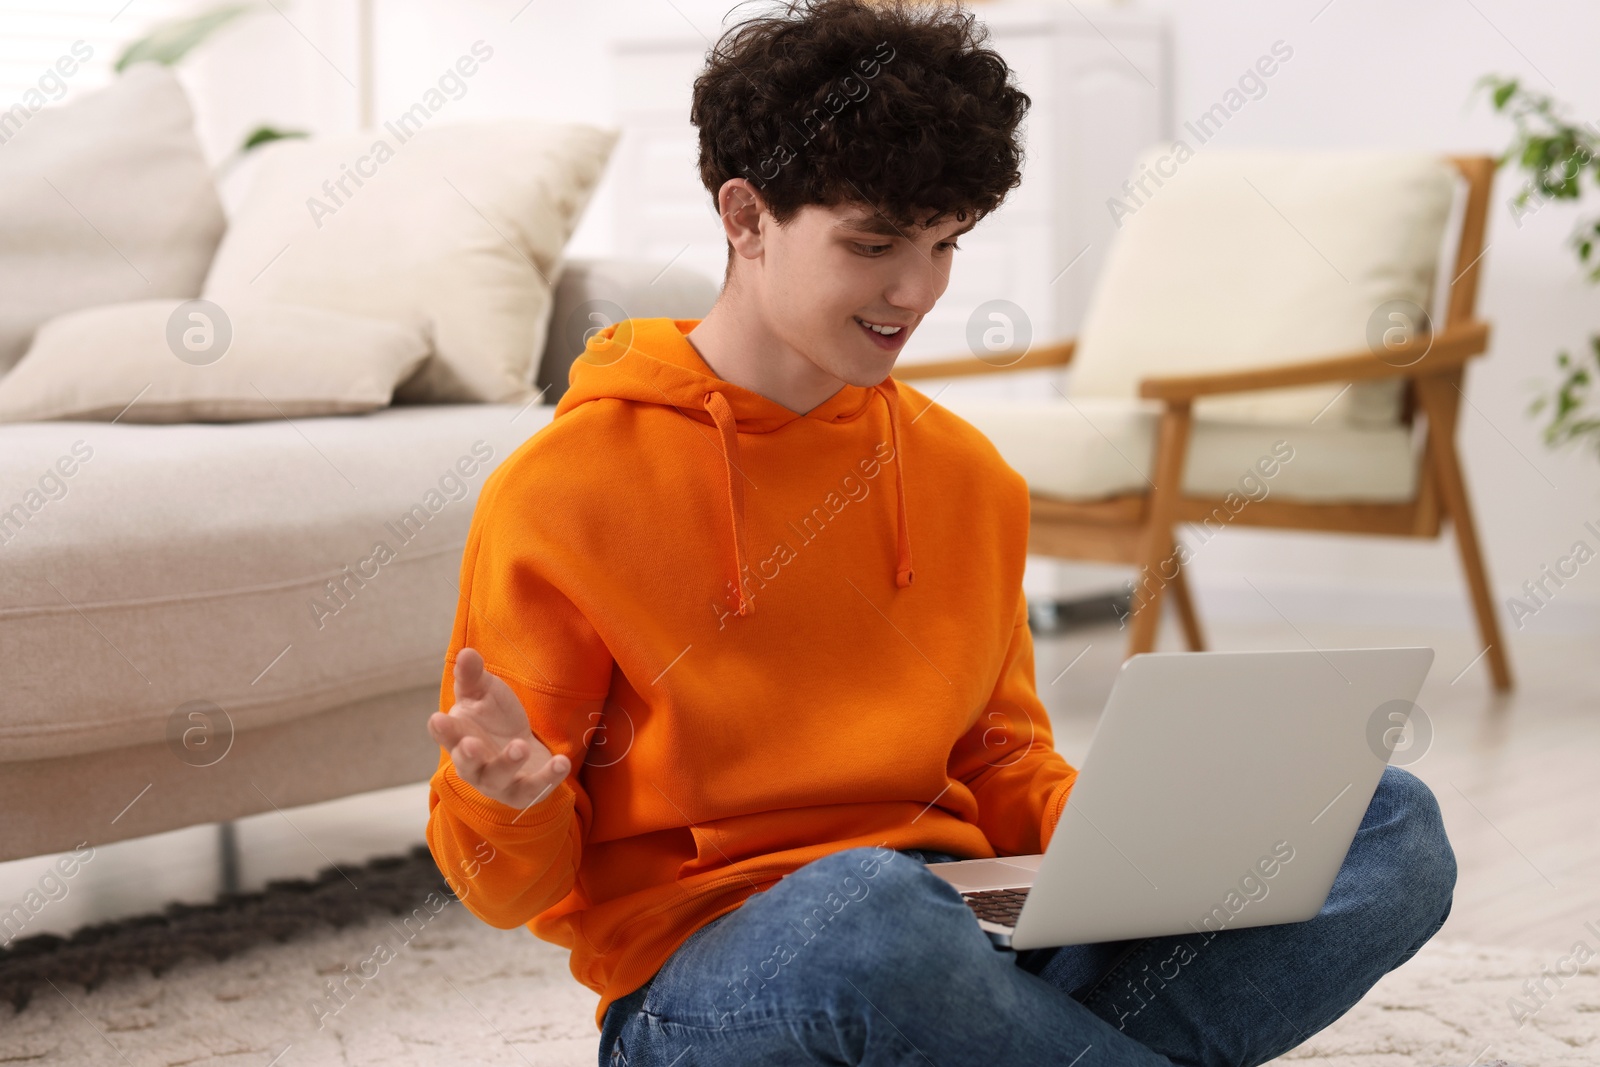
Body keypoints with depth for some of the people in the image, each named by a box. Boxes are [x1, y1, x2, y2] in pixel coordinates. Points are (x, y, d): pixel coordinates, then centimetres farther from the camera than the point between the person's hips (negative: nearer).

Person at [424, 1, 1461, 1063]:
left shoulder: (971, 477, 12)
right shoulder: (559, 496, -6)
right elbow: (514, 885, -2)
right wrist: (512, 801, -26)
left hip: (970, 941, 5)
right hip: (703, 968, -5)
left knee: (1392, 825, -10)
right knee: (869, 900, -42)